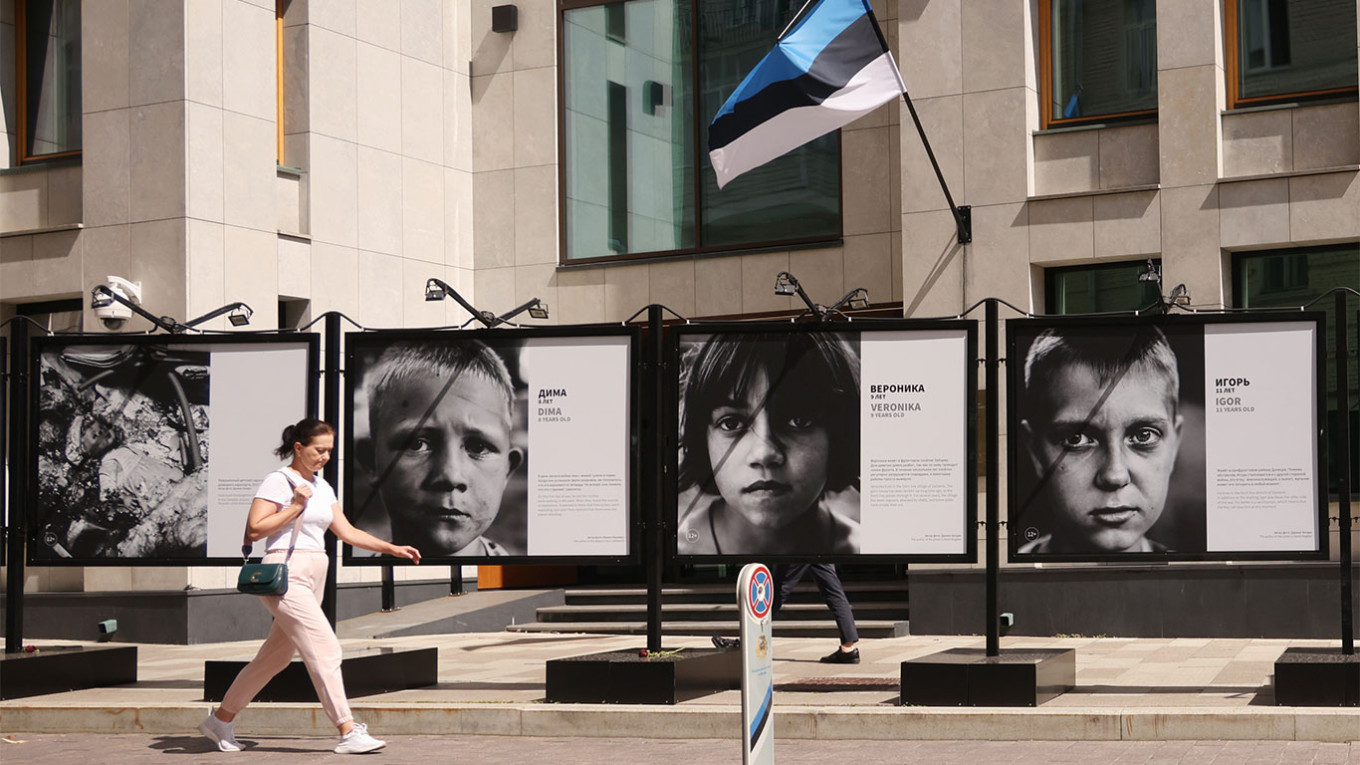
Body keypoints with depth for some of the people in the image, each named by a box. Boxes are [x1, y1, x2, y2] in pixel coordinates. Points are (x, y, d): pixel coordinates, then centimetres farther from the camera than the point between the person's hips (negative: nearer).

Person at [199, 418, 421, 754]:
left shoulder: (322, 487, 18)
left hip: (312, 580, 9)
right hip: (286, 577, -9)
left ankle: (221, 719, 24)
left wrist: (392, 548, 7)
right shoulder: (278, 481, -6)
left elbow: (347, 531, 16)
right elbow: (253, 530, -12)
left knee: (276, 657, 13)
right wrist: (295, 507, -14)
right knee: (326, 651, -13)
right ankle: (348, 732, -13)